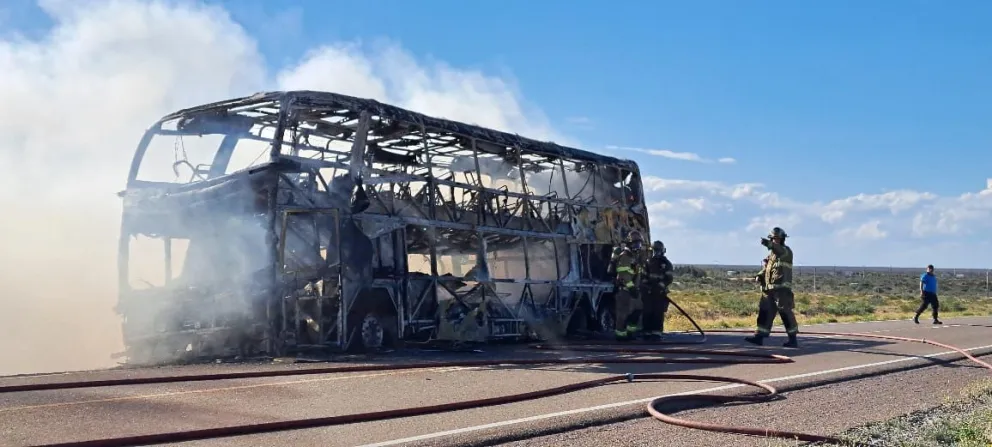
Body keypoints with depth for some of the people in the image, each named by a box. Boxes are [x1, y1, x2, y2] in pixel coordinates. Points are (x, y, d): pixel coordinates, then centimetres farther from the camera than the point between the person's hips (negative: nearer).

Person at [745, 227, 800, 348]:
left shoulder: (786, 250, -4)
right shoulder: (771, 253, 19)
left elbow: (780, 252, -29)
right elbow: (766, 267, 23)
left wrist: (769, 244, -48)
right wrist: (760, 275, 1)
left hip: (782, 288, -8)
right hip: (769, 288, 8)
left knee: (786, 312, -6)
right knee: (765, 311, 6)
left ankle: (793, 339, -1)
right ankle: (759, 336, 8)